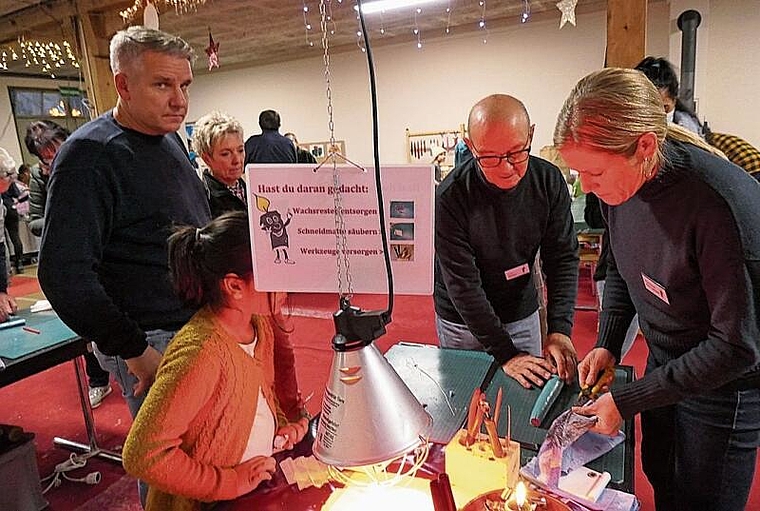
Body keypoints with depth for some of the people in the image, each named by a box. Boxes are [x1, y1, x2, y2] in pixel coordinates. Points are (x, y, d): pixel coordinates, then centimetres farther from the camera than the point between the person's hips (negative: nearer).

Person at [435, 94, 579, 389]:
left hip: (524, 314, 3)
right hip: (463, 323, -3)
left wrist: (560, 330, -22)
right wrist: (505, 354, -25)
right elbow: (463, 284, -25)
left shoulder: (549, 181, -14)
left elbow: (563, 257, -10)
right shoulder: (449, 198, -27)